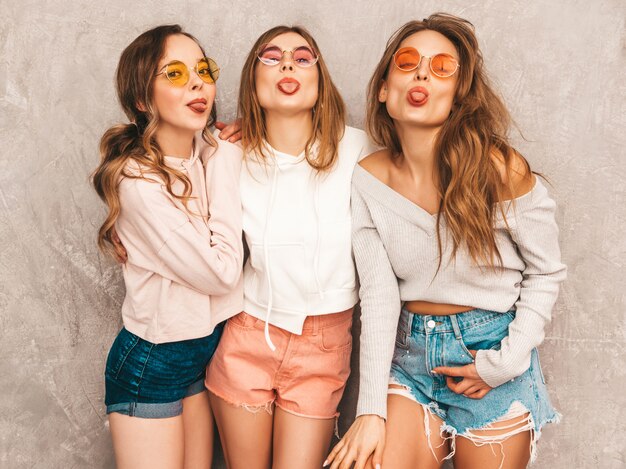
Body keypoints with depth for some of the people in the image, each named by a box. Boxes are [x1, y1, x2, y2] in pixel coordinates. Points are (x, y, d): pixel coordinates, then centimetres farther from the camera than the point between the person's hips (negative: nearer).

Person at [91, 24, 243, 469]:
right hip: (152, 363, -6)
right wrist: (226, 165, -19)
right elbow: (220, 273, -23)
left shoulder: (215, 153, -2)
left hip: (208, 346, 7)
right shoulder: (138, 180, -24)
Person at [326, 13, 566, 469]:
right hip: (409, 352, 2)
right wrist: (371, 409, -11)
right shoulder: (368, 177, -7)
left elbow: (546, 274, -3)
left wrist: (505, 362, -11)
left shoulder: (501, 170, -15)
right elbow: (378, 295, -8)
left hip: (492, 350, -1)